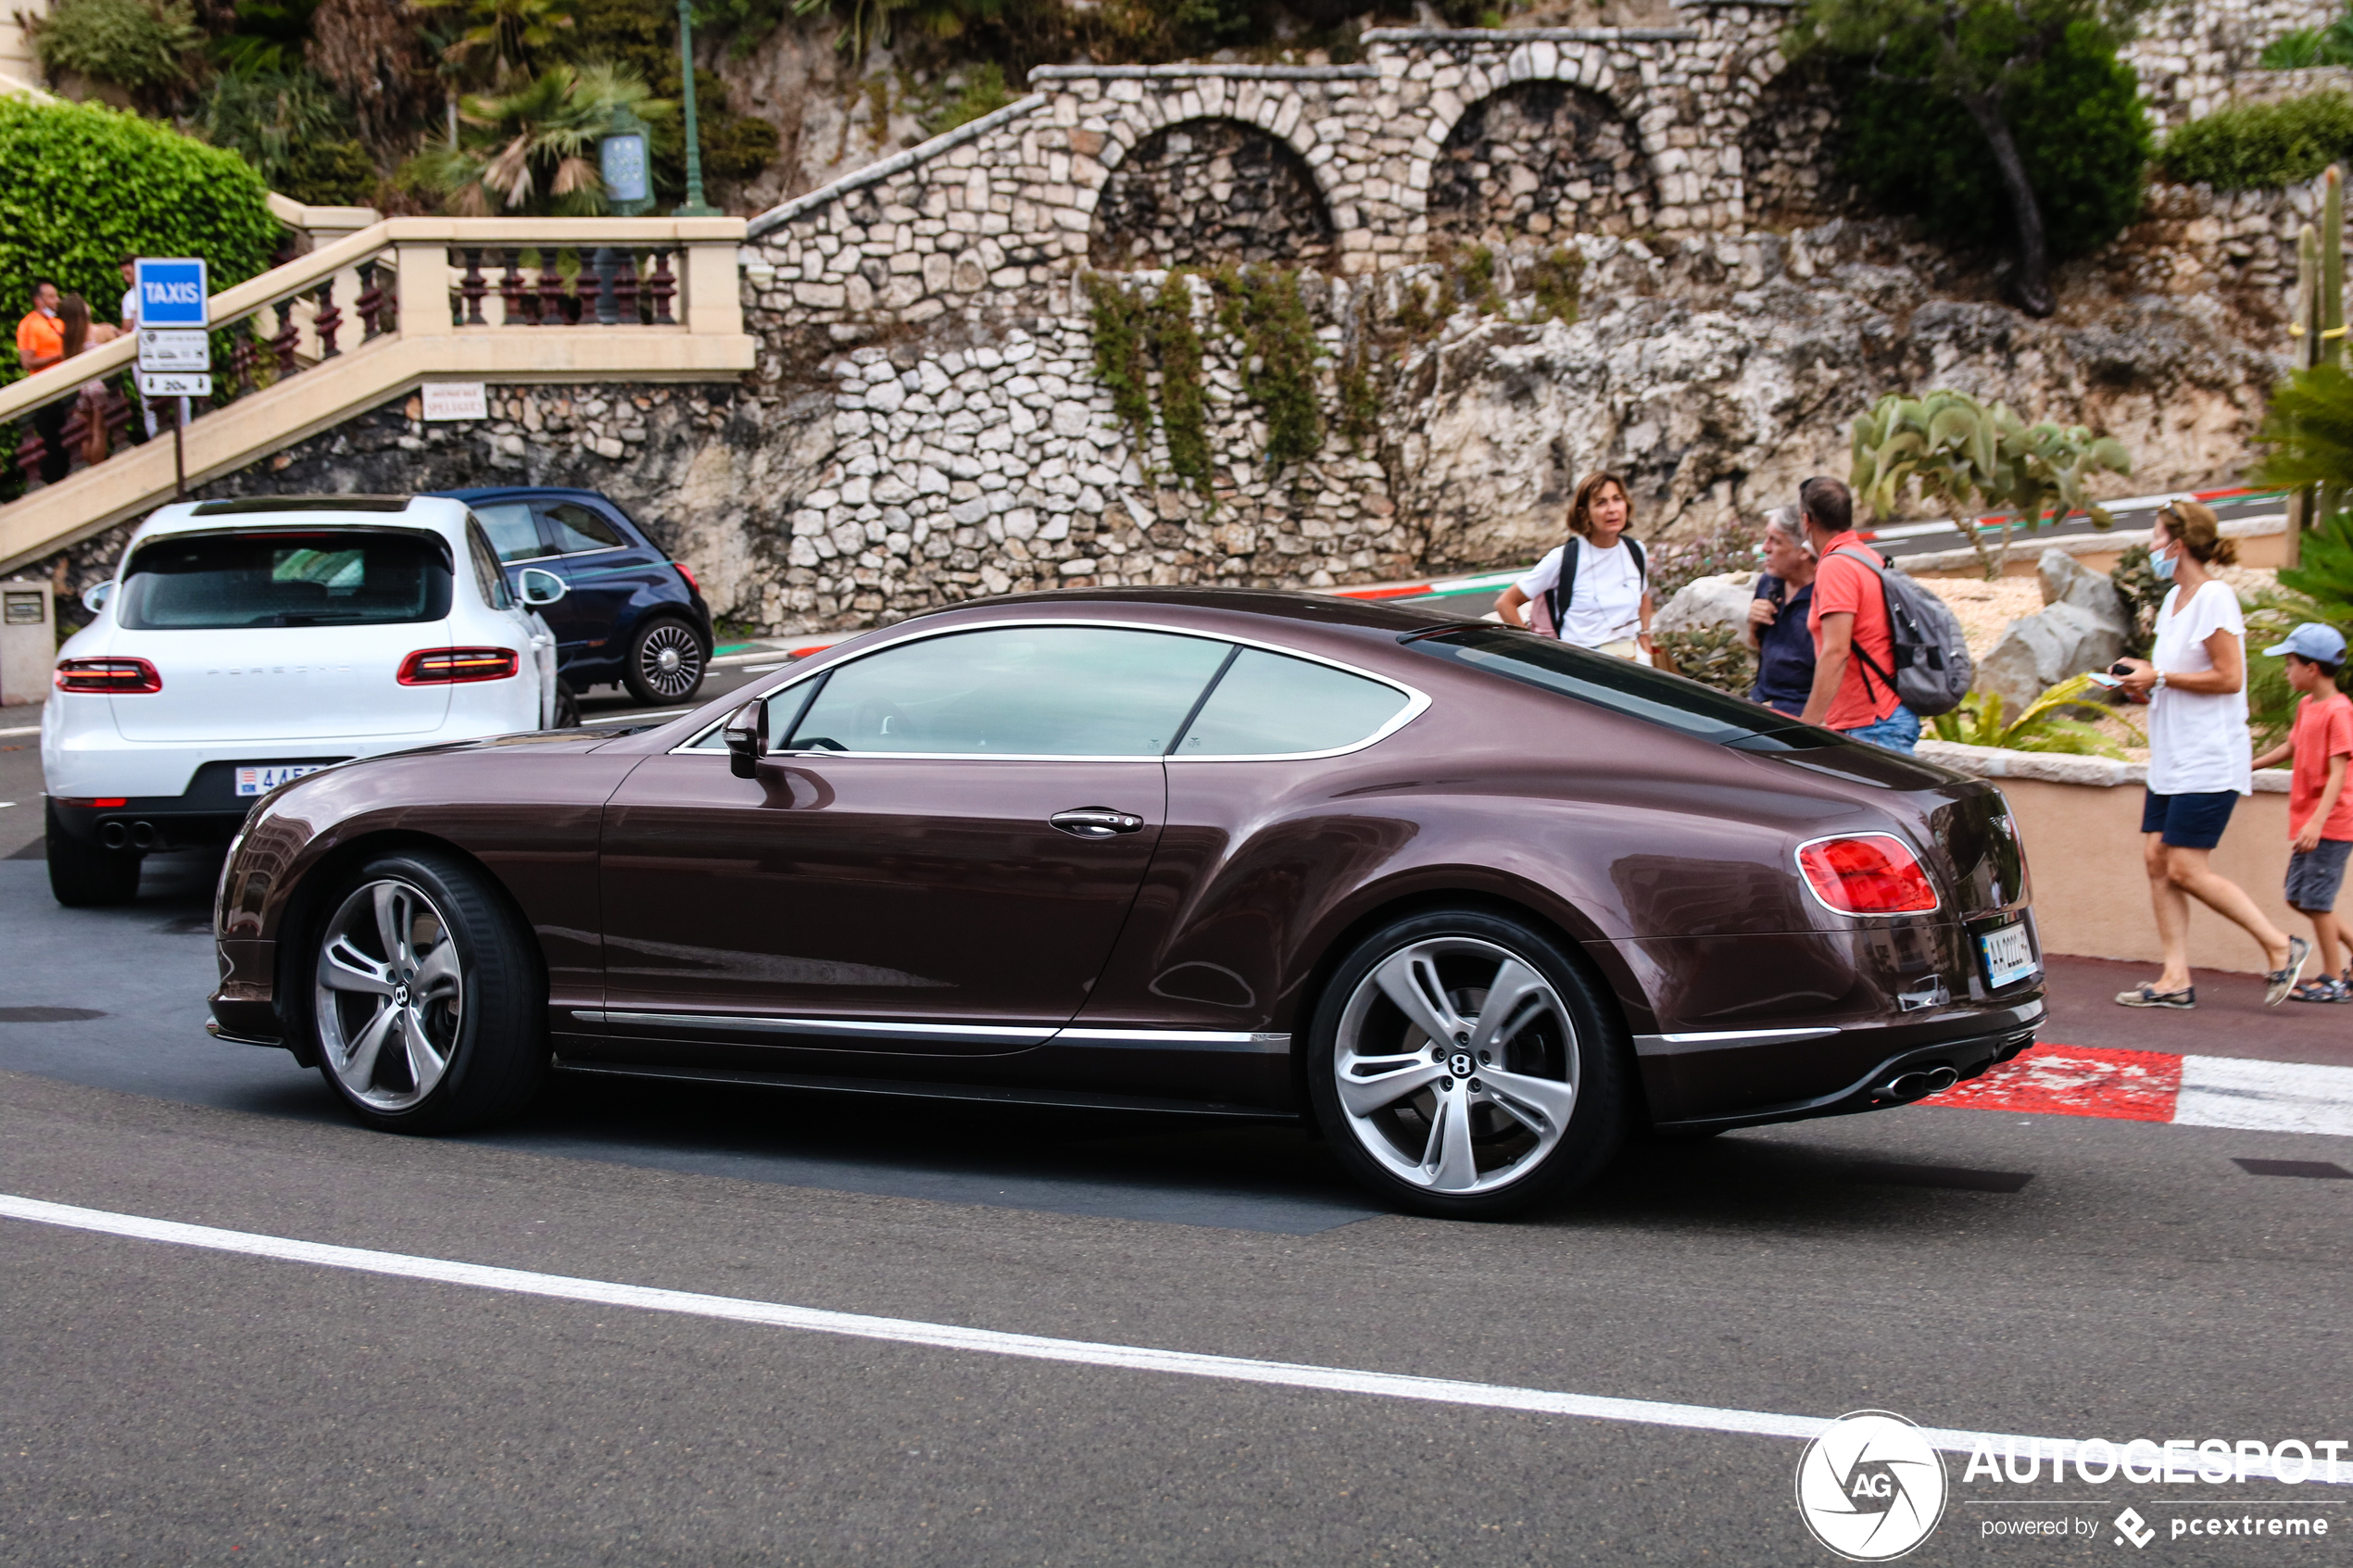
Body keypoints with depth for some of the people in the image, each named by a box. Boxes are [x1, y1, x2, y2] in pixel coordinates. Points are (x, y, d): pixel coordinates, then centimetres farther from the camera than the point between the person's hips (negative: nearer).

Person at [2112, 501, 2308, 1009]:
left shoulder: (2214, 597, -13)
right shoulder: (2174, 598, 15)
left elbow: (2228, 678, -19)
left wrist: (2159, 678, -15)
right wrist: (2142, 676, 6)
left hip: (2209, 758, -9)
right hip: (2172, 757, 9)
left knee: (2185, 869, -11)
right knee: (2156, 860, 2)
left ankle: (2281, 946, 1)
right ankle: (2175, 978, 3)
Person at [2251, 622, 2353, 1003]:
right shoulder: (2306, 705, 10)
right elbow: (2291, 748, 28)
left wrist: (2318, 821, -30)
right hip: (2306, 822, 9)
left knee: (2316, 899, -5)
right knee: (2298, 898, 12)